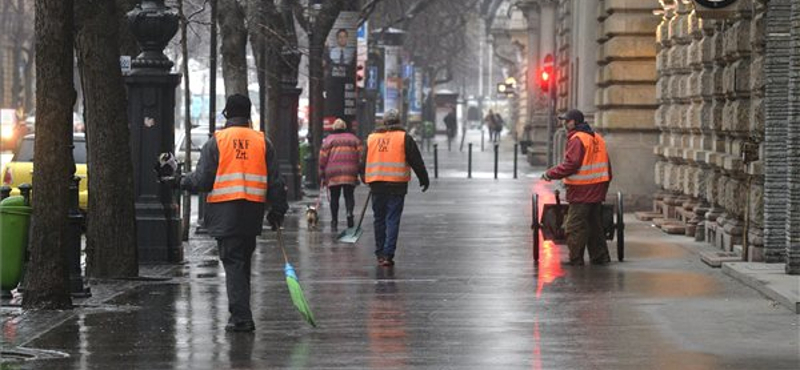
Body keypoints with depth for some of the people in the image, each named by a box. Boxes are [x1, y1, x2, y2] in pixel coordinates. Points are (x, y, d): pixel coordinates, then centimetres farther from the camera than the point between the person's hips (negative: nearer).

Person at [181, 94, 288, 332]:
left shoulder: (216, 141, -2)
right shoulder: (262, 141, 6)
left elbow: (203, 180, -4)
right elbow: (275, 181, 6)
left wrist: (184, 182, 17)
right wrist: (278, 211, 13)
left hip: (225, 212, -3)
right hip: (253, 213, 3)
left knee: (233, 263, -2)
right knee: (244, 263, 16)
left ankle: (241, 317, -9)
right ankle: (241, 314, 22)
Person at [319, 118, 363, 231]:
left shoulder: (328, 140, 8)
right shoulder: (354, 139, 11)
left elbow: (322, 159, 4)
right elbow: (361, 157, 4)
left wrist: (322, 176, 9)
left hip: (333, 175, 0)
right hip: (350, 174, 0)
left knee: (334, 198, 7)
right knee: (349, 195, 7)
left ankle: (334, 223, 6)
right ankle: (349, 212, -21)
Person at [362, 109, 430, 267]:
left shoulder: (371, 138, 11)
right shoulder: (404, 138, 0)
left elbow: (363, 162, 17)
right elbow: (416, 161, 0)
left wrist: (366, 179, 32)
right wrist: (424, 179, 10)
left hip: (376, 184, 3)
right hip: (397, 184, -3)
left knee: (379, 219, 13)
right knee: (392, 219, -3)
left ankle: (380, 254, 18)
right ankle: (388, 254, -11)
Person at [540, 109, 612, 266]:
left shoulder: (577, 139, -14)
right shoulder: (597, 138, 13)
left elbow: (571, 164, -21)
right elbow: (606, 164, 16)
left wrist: (550, 174, -13)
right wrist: (606, 181, 22)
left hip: (582, 191, -9)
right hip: (598, 189, 9)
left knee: (575, 226, -3)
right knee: (595, 224, 16)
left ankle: (576, 258, -3)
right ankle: (600, 256, 19)